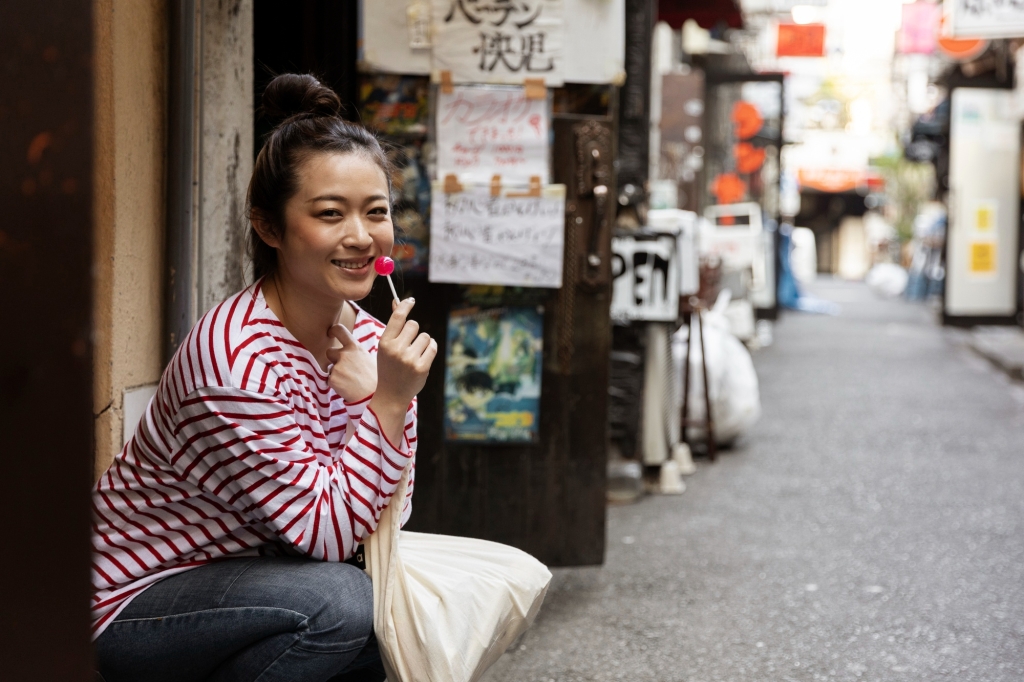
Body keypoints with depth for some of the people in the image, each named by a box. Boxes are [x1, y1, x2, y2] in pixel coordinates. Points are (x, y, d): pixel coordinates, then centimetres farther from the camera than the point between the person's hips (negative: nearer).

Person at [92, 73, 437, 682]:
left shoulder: (364, 336, -2)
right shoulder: (239, 359, -27)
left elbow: (387, 513, -1)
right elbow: (327, 532, -25)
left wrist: (367, 395, -16)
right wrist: (388, 403, -31)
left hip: (247, 574, 8)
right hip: (134, 604, -8)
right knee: (339, 600, -29)